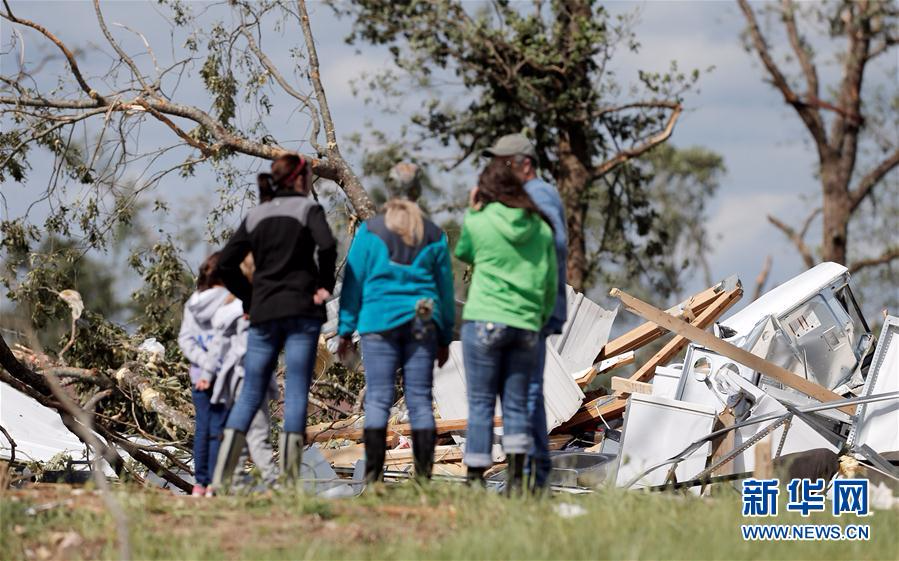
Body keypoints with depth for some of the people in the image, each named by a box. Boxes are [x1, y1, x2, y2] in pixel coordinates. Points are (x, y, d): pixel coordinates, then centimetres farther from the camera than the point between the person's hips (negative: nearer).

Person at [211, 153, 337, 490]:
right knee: (296, 392, -3)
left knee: (250, 393, 6)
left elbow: (226, 264, 8)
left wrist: (249, 298, 15)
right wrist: (324, 286, -6)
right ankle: (289, 478, -9)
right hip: (301, 311, -4)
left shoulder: (256, 215, 13)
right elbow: (327, 245, -19)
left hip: (263, 313, 4)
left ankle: (221, 478, -3)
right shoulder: (307, 207, 0)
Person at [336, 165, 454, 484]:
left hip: (379, 321, -2)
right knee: (420, 401, 3)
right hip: (423, 325, 2)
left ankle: (373, 477, -9)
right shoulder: (433, 236, 9)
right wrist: (445, 336, 19)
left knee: (378, 400, -3)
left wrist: (346, 329, 6)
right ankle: (424, 476, -1)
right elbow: (445, 287, 13)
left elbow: (354, 281, 3)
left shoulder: (370, 231, 2)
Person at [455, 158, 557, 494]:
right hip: (526, 326, 3)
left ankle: (476, 479, -1)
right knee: (516, 404, 7)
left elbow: (463, 253, 17)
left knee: (480, 403, 1)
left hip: (485, 322, -3)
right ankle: (516, 479, -1)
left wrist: (471, 210, 17)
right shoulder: (541, 229, 6)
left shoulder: (479, 223, -4)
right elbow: (550, 283, 10)